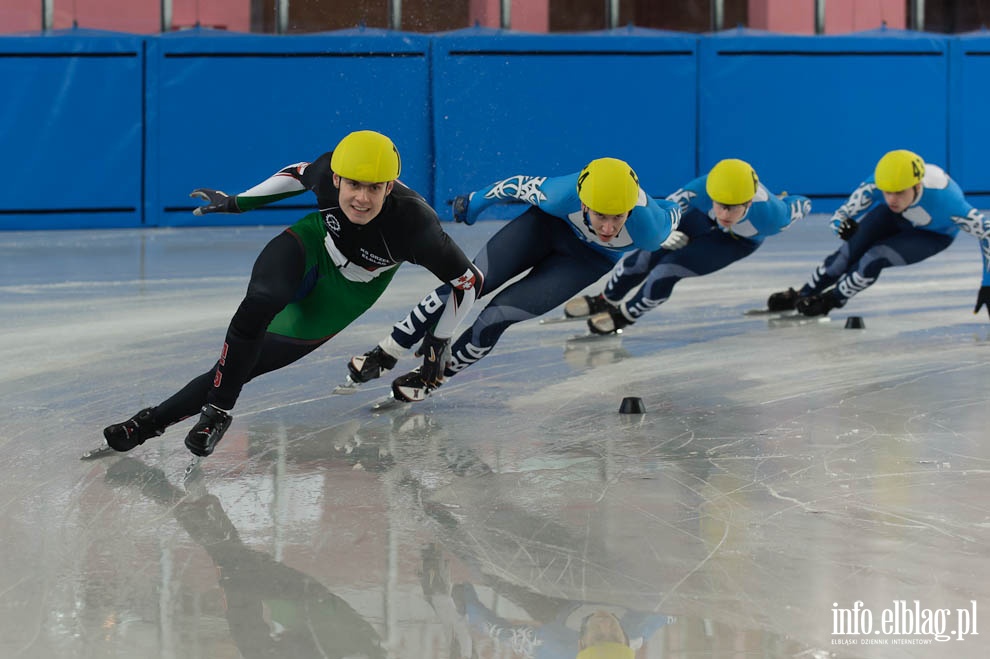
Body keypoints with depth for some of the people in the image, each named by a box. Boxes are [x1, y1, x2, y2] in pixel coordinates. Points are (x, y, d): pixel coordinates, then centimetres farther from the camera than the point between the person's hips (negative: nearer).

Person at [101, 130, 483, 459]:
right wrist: (236, 203, 4)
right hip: (311, 246, 1)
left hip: (343, 298, -1)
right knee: (259, 306, -32)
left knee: (249, 364, -8)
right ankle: (216, 411, -14)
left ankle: (155, 421, 5)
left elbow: (468, 280, -22)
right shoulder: (331, 172, -28)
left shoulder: (413, 225, -37)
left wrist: (437, 343, -12)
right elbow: (301, 175, -2)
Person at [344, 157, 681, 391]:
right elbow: (523, 185, -16)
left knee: (498, 314, -14)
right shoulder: (564, 194, -38)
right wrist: (476, 201, 1)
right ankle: (385, 355, 13)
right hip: (549, 225, 1)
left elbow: (672, 212, -14)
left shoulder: (649, 225, -39)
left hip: (589, 260, -1)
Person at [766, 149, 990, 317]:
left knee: (875, 259, -22)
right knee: (850, 251, -12)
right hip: (894, 218, 3)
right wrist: (842, 225, -53)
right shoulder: (875, 185, -37)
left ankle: (829, 301, 2)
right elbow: (842, 214, -27)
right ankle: (800, 297, 8)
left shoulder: (943, 199, -45)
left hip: (934, 234, -3)